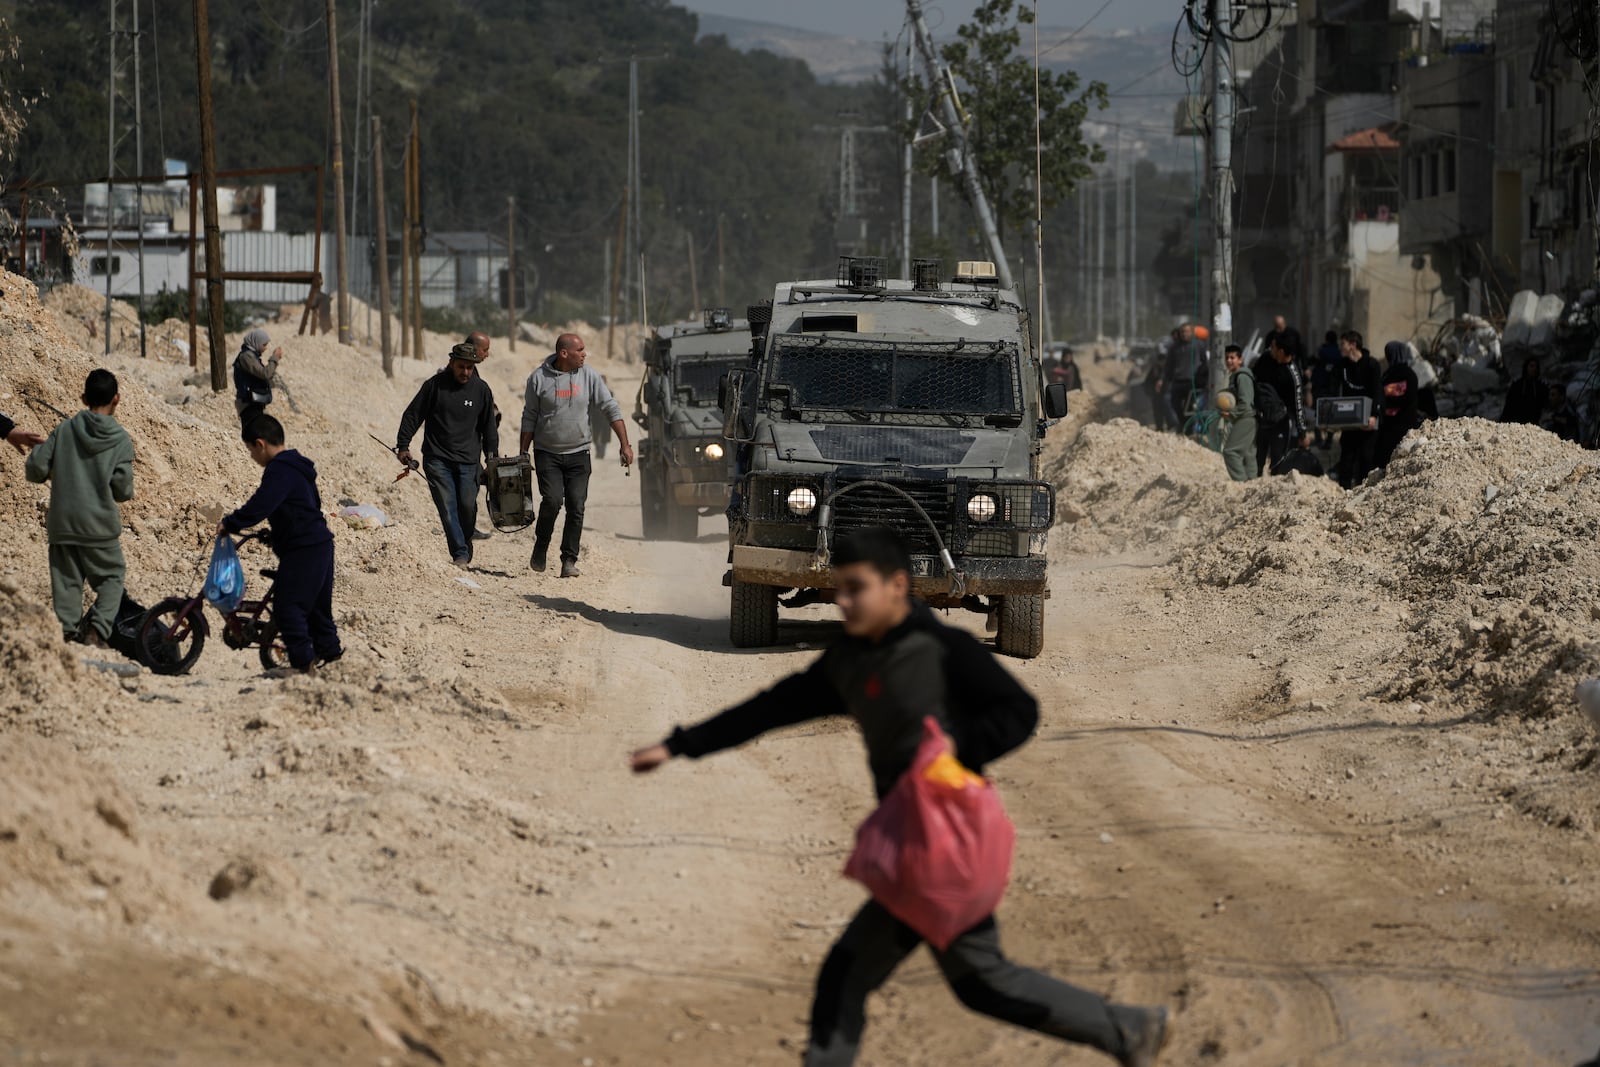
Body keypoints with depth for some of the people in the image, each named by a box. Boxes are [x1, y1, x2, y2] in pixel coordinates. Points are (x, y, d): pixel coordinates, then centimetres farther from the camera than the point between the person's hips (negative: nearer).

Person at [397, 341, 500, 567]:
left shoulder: (481, 390, 5)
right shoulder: (435, 385, -2)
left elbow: (488, 426, 15)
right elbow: (412, 415, 4)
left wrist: (492, 455, 12)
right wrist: (403, 446, 1)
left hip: (468, 460, 2)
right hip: (437, 458, -2)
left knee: (467, 505, -3)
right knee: (447, 506, -10)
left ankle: (465, 544, 22)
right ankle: (460, 554, -10)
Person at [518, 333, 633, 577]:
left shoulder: (589, 376, 1)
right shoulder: (540, 378, -2)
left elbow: (611, 409, 3)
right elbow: (530, 417, 6)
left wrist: (624, 444, -4)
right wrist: (523, 454, 4)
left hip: (578, 454, 2)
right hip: (547, 453, -2)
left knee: (576, 507, -5)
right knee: (552, 500, -16)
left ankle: (569, 560, 1)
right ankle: (541, 547, 7)